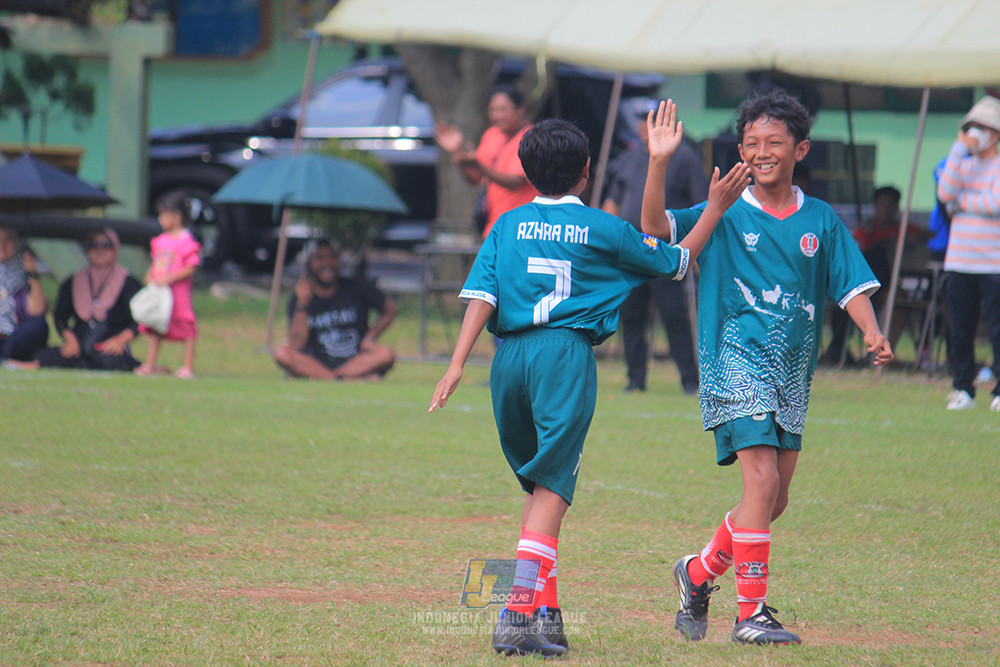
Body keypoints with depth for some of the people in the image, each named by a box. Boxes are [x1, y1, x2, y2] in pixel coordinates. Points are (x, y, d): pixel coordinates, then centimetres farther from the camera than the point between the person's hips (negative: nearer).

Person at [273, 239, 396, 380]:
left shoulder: (356, 289, 3)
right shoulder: (298, 299, 1)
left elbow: (389, 310, 15)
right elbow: (297, 345, -10)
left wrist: (370, 338, 1)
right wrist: (302, 305, -18)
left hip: (355, 362, 0)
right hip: (317, 362, 0)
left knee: (386, 354, -31)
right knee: (281, 353, -28)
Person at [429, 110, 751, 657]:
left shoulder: (509, 224, 13)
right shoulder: (603, 229, 7)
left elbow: (481, 294, 1)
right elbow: (673, 262, 18)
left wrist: (457, 365, -3)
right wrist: (715, 209, 28)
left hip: (509, 357, 4)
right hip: (566, 353, -4)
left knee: (537, 485, 16)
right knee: (552, 490, -8)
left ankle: (546, 611, 14)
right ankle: (520, 610, -22)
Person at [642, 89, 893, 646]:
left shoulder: (821, 220, 9)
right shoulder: (725, 215, 1)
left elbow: (852, 285, 7)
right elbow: (656, 229, -10)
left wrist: (872, 332, -12)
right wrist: (658, 162, -22)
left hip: (792, 371, 5)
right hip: (737, 362, -5)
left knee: (774, 500, 8)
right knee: (762, 480, -18)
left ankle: (700, 572, 32)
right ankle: (751, 613, -13)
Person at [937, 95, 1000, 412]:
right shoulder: (964, 165, 13)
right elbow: (945, 193, -5)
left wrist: (961, 200, -4)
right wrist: (959, 149, -7)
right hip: (959, 262, 5)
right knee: (960, 330, 6)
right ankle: (962, 389, 15)